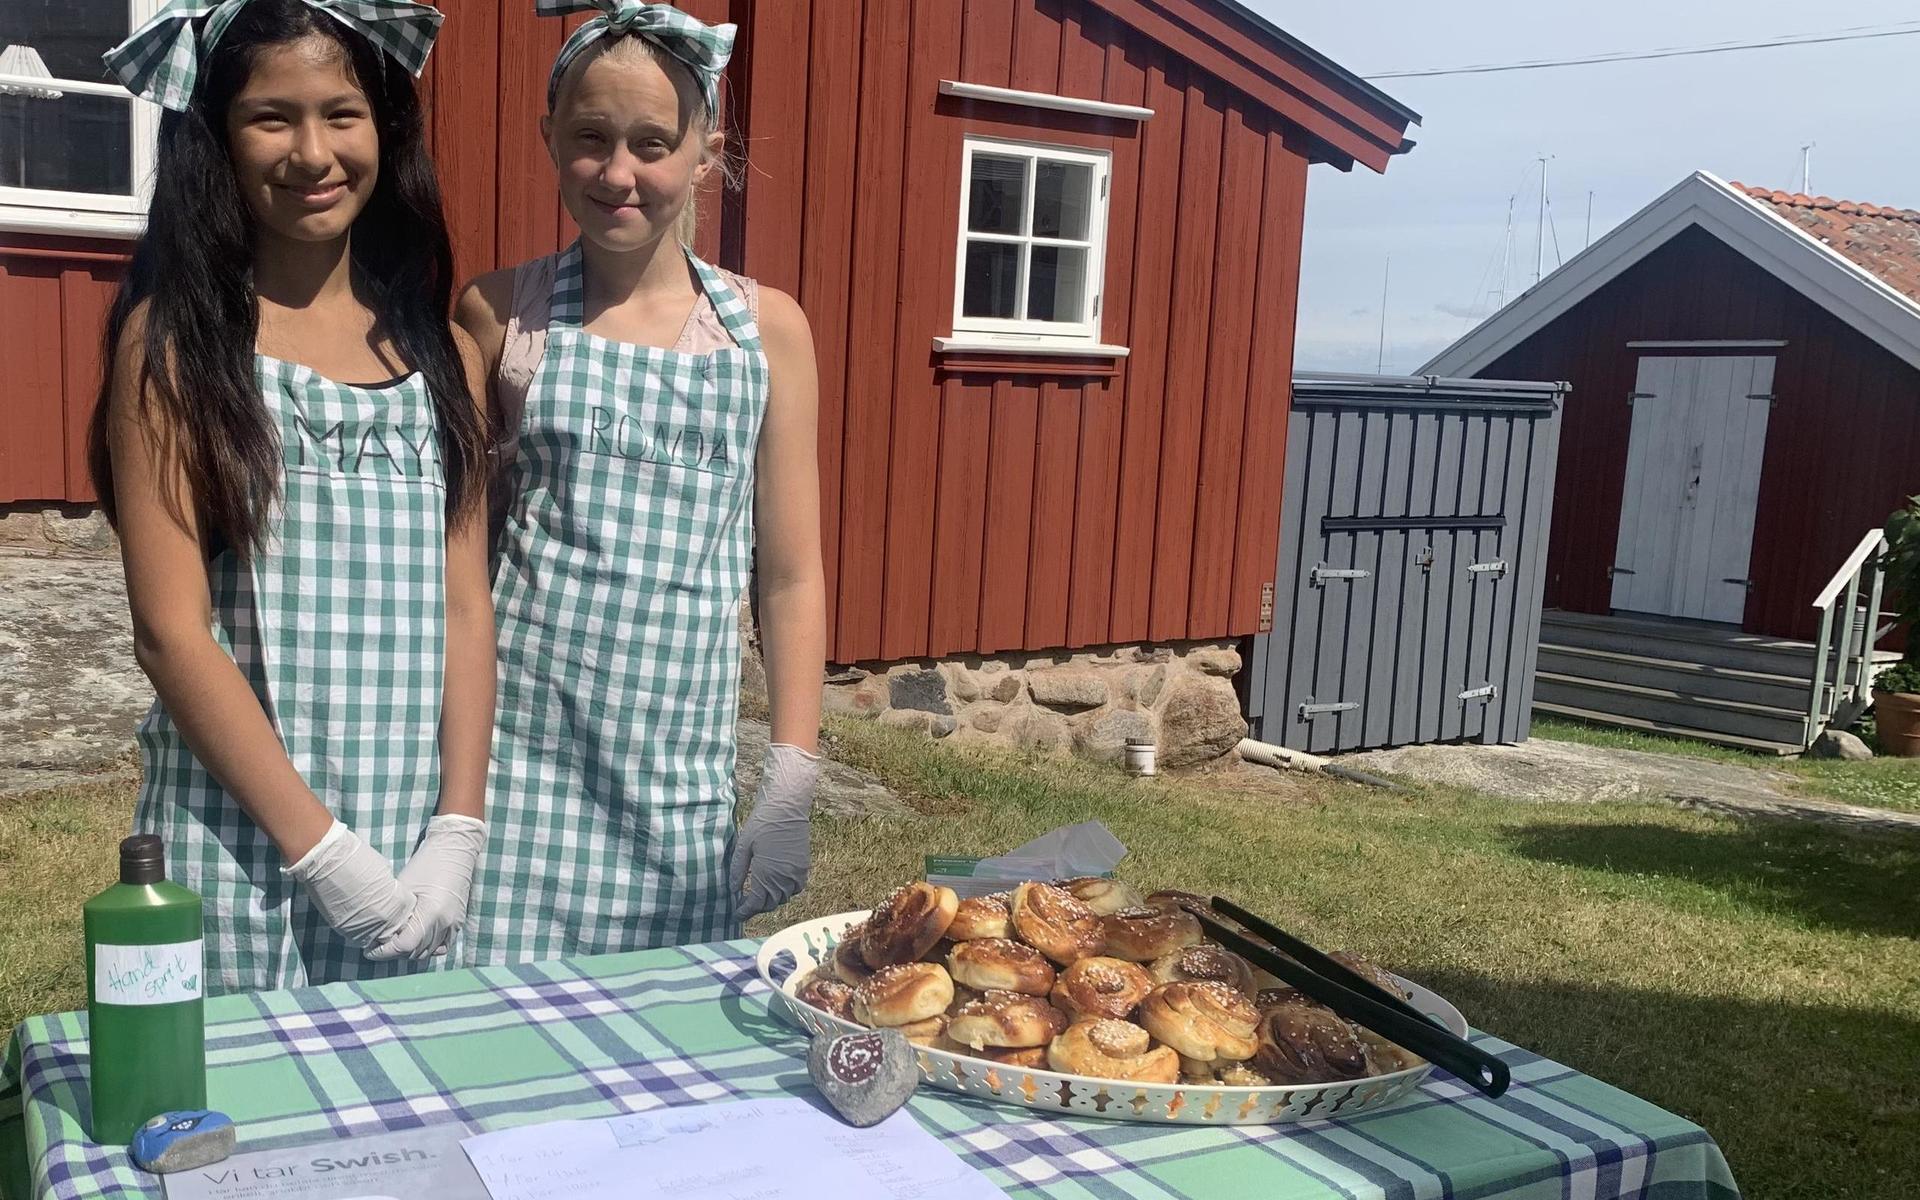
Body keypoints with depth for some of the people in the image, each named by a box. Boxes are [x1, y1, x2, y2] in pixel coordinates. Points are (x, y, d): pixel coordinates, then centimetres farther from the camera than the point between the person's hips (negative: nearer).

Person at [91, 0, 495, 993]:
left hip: (414, 856, 4)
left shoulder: (442, 353, 7)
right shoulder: (176, 342, -5)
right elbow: (170, 630, -9)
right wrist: (322, 846, -13)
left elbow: (465, 608, 4)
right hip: (238, 847, -3)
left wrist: (457, 833, -4)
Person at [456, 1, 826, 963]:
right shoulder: (500, 312, 1)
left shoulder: (766, 330, 3)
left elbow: (790, 575, 5)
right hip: (516, 748, -1)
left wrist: (792, 781, 1)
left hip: (681, 769, 1)